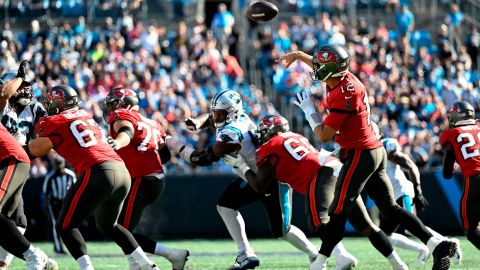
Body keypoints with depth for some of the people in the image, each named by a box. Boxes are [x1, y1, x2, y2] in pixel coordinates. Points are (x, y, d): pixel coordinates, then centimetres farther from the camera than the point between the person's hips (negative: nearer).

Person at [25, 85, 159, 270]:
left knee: (65, 227, 3)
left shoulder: (55, 123, 2)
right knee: (107, 225, 27)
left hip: (98, 173, -7)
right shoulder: (86, 115, 22)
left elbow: (35, 151, 7)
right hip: (122, 170, 7)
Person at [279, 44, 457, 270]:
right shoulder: (346, 77, 4)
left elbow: (323, 136, -18)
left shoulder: (342, 96, -21)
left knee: (339, 211, -4)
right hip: (376, 151, 9)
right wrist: (298, 55, 39)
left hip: (359, 154, -9)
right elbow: (324, 66, 29)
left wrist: (308, 109, -5)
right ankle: (438, 244, 1)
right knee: (390, 209, 8)